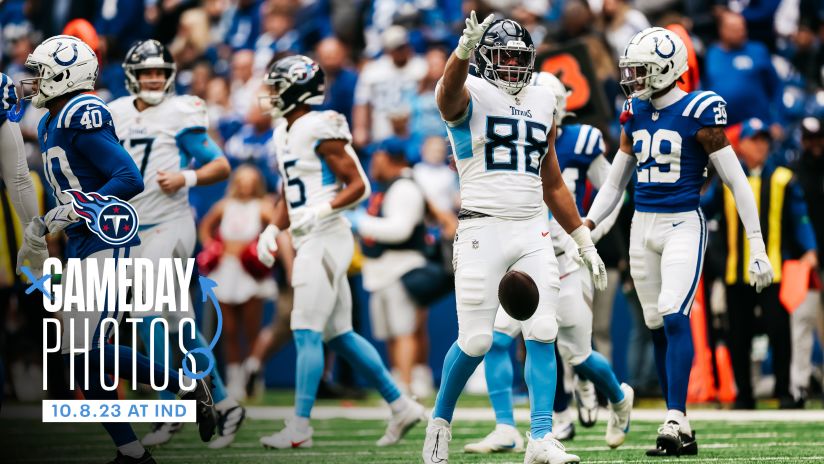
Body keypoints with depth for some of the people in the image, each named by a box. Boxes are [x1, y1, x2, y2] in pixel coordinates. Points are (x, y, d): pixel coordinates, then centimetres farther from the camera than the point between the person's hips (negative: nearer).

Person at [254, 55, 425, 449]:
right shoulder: (284, 135, 16)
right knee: (339, 335, 11)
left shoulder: (320, 130, -12)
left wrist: (321, 211, -23)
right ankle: (401, 406, 17)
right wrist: (272, 230, 9)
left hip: (326, 238, -10)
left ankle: (299, 428, -8)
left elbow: (358, 185, -12)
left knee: (306, 332, -9)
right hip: (308, 242, 10)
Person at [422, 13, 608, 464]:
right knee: (475, 341, -4)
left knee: (542, 334, -5)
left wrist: (584, 242, 21)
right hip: (482, 228, -5)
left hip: (533, 232, 5)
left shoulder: (542, 102, 15)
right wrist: (465, 50, -52)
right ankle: (440, 419, 19)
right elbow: (450, 91, -31)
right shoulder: (469, 96, -3)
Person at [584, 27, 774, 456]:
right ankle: (683, 434, 12)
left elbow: (737, 183, -6)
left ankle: (675, 420, -23)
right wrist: (584, 226, 5)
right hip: (642, 227, 7)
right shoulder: (635, 116, 9)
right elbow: (614, 185, 19)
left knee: (674, 316, -22)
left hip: (683, 227, -7)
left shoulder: (697, 115, -9)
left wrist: (757, 248, -8)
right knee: (657, 326, 6)